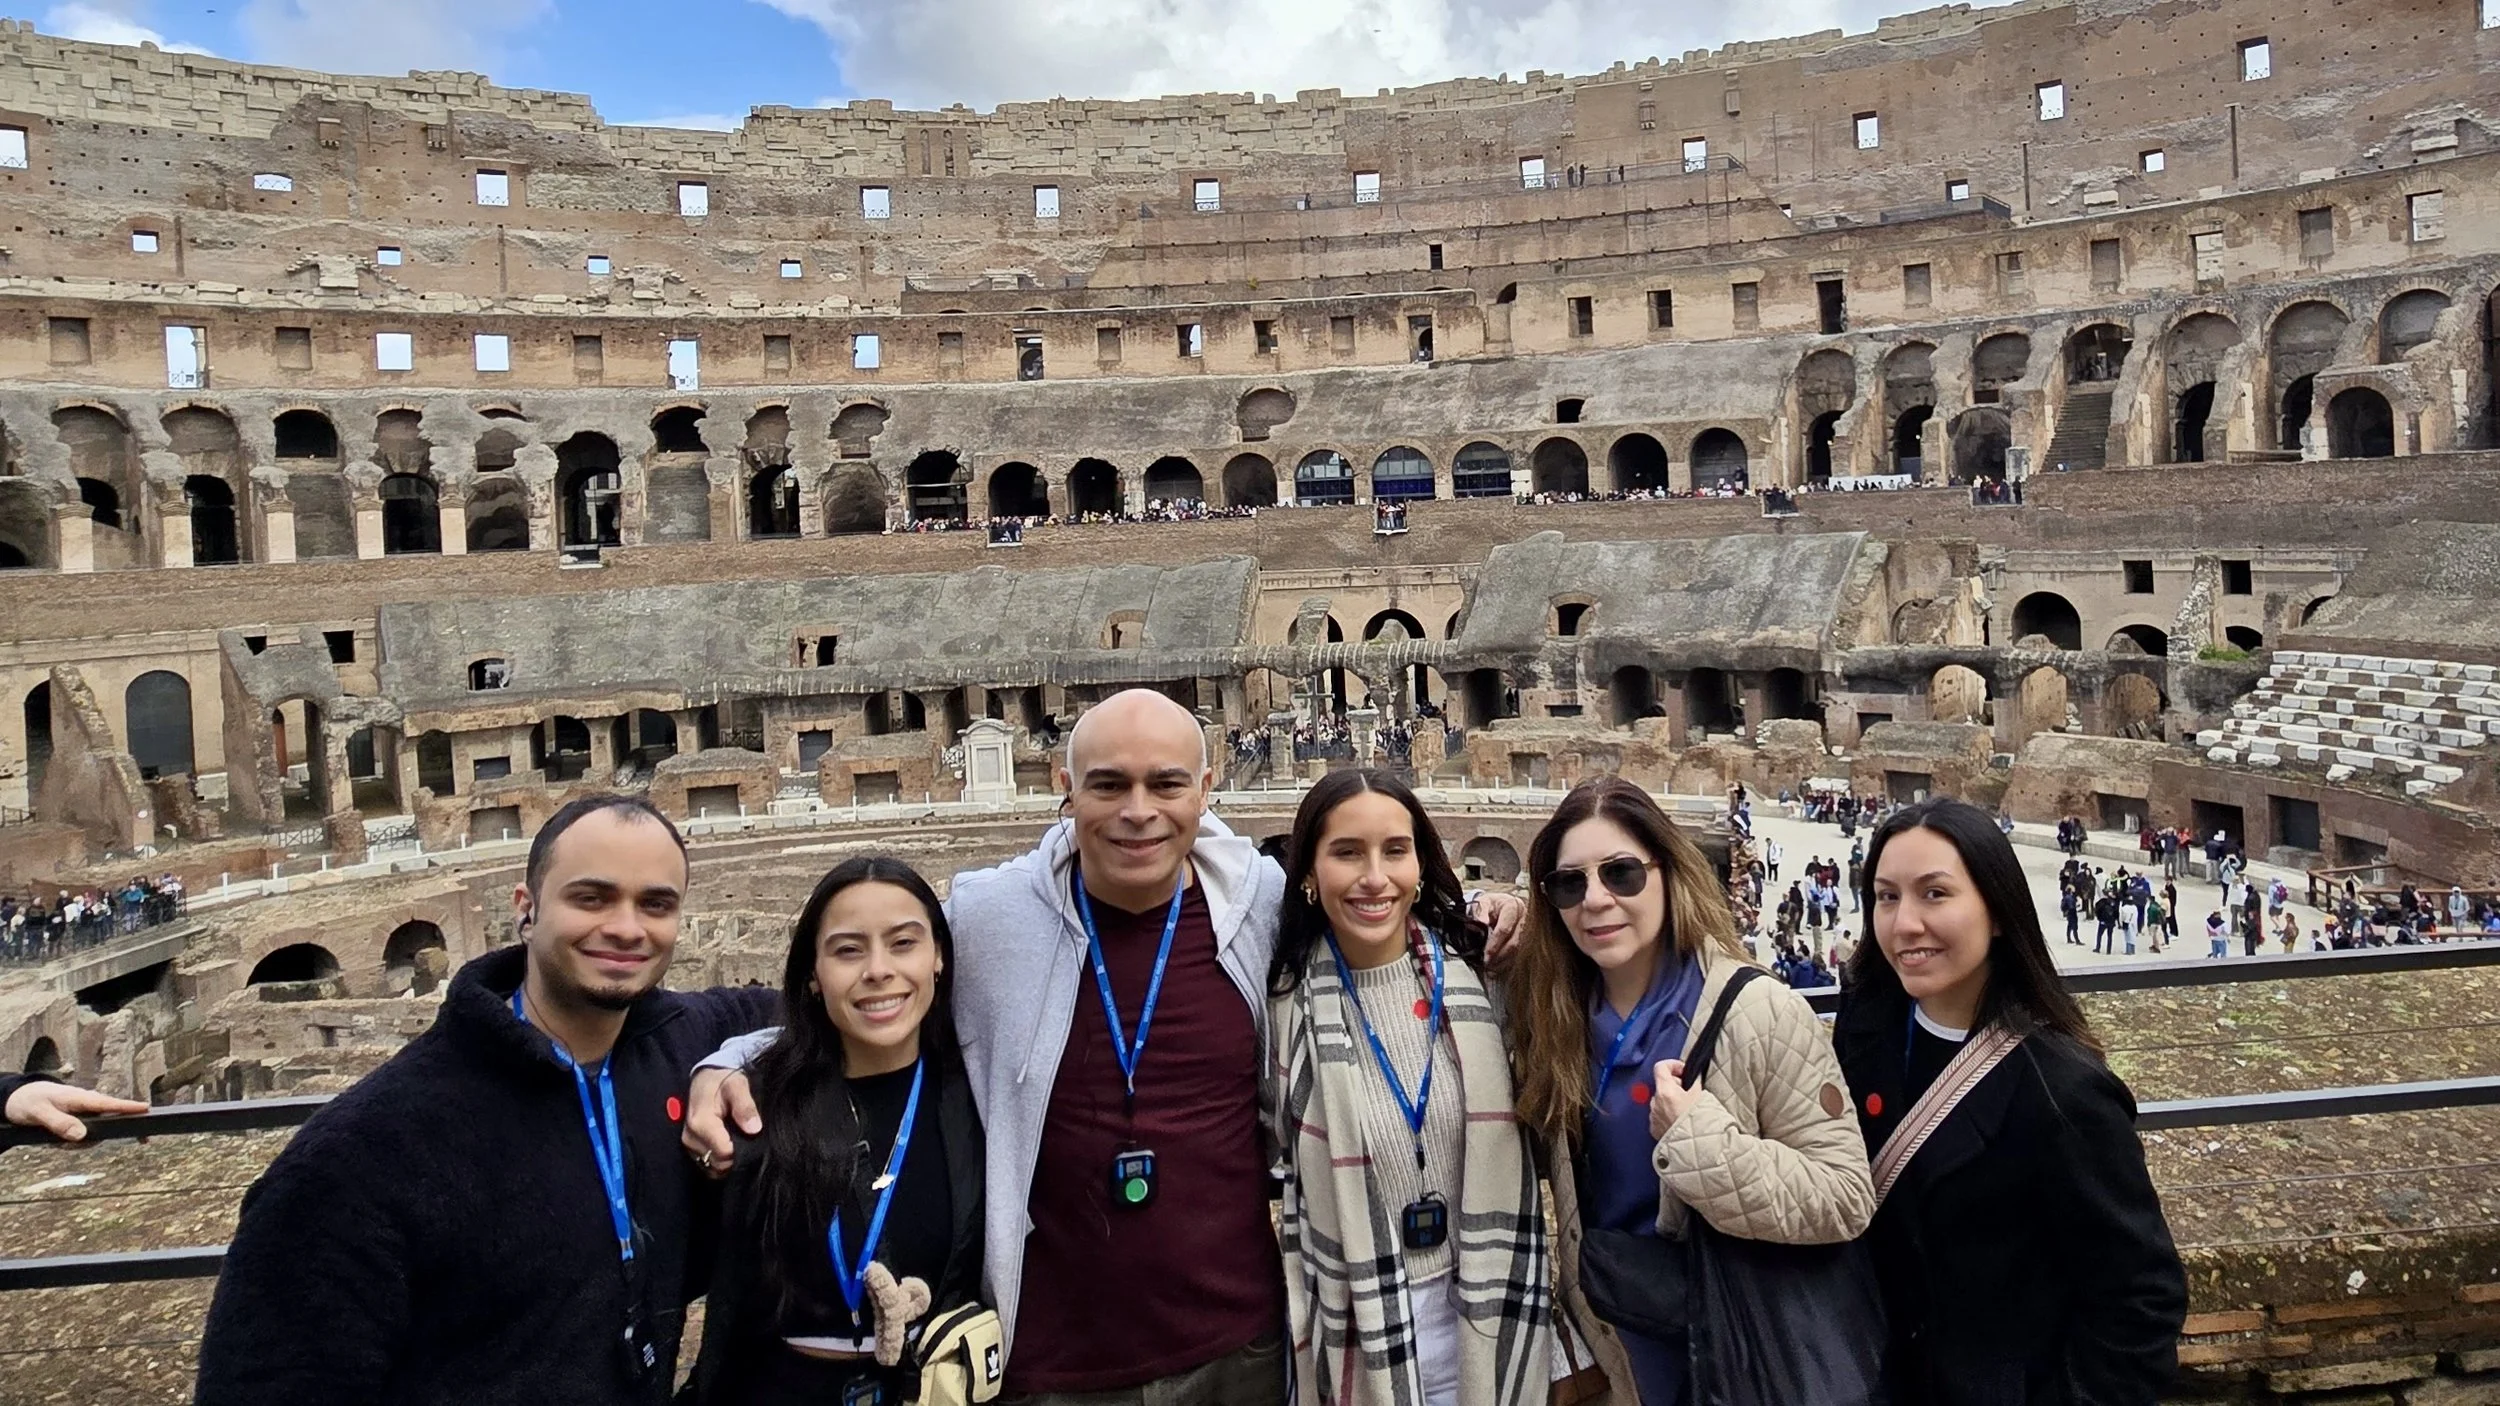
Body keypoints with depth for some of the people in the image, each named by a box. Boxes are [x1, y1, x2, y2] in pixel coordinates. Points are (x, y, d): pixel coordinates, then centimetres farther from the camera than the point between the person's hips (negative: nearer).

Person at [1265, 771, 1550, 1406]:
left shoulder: (1476, 973, -7)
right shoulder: (1285, 999, -12)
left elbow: (1529, 1121, 8)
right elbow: (1263, 1154, -1)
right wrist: (1295, 1317, 0)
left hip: (1484, 1305, 2)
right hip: (1357, 1318, -1)